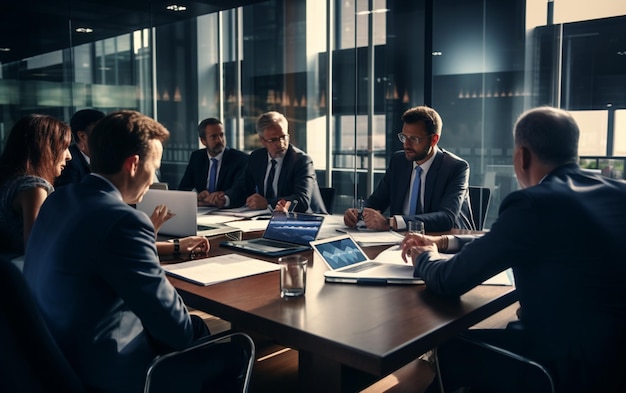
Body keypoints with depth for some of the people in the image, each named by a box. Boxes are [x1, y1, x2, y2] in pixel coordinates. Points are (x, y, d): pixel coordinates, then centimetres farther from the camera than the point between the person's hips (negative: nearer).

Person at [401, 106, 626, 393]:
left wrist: (424, 258, 10)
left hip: (574, 369, -8)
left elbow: (449, 281, -12)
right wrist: (442, 242, 20)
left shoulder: (534, 203, -20)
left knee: (447, 347, 9)